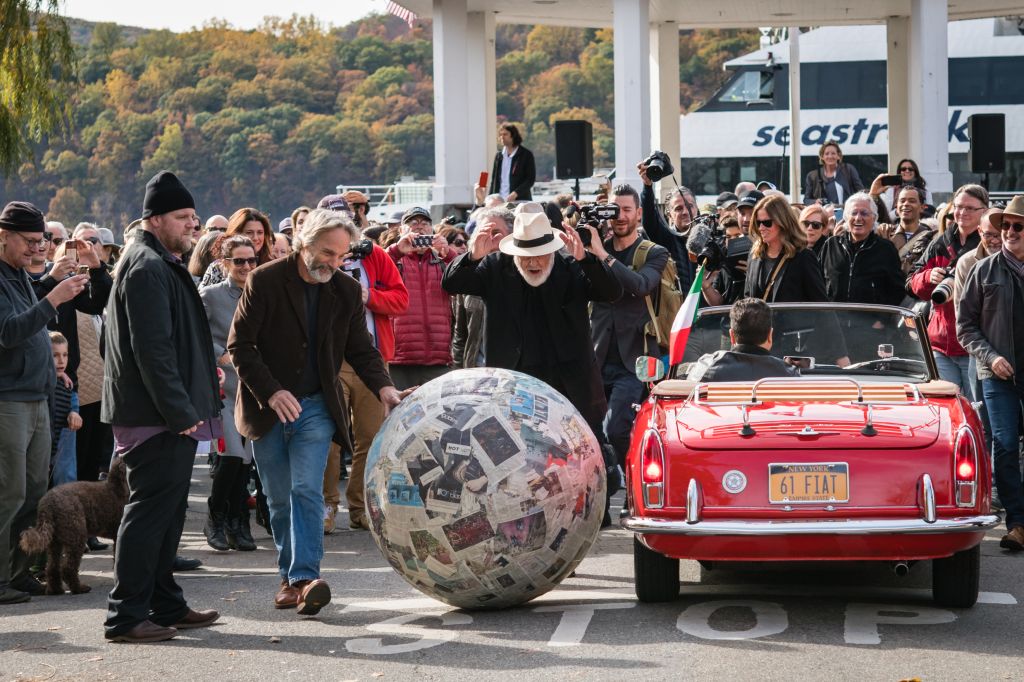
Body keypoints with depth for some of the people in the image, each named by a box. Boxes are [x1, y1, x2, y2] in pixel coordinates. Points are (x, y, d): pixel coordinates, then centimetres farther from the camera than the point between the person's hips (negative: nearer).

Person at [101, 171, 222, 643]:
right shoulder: (148, 268, -15)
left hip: (169, 414, 11)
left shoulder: (162, 265, 19)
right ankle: (126, 615, -5)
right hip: (156, 415, -11)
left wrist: (189, 405, 22)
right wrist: (180, 410, -23)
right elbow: (151, 348, -22)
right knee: (151, 510, -8)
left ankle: (165, 605, 22)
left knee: (166, 511, 15)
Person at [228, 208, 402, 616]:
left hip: (316, 407, 1)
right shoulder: (264, 282, -8)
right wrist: (271, 391, -18)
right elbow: (240, 345, -8)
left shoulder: (347, 292, 2)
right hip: (267, 410, -1)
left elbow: (361, 349, 10)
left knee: (306, 491, -14)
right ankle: (289, 577, 18)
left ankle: (305, 577, -21)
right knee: (279, 500, 7)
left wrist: (382, 386, -9)